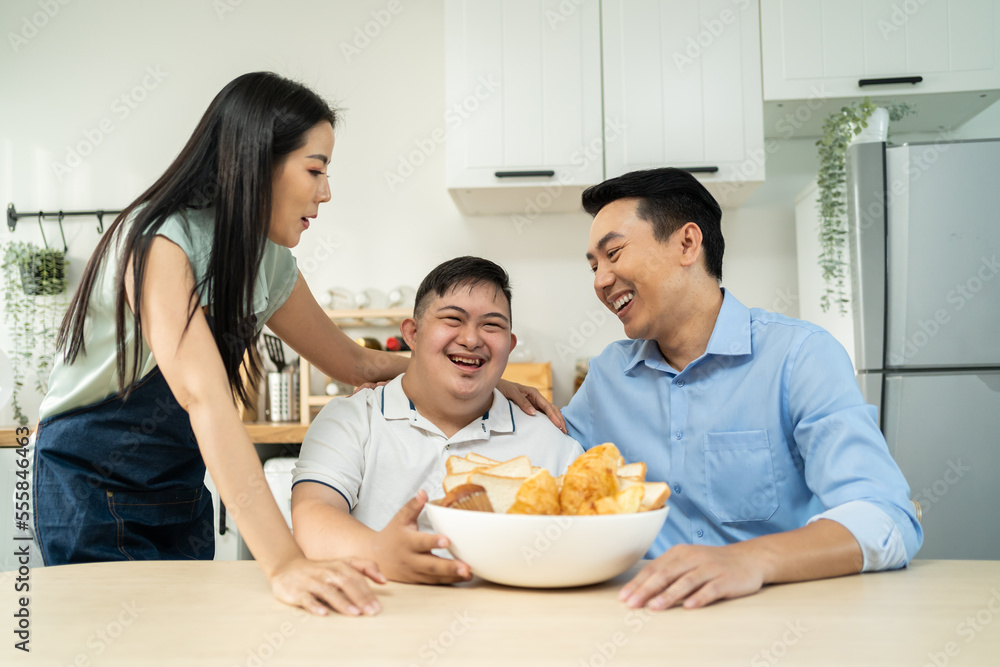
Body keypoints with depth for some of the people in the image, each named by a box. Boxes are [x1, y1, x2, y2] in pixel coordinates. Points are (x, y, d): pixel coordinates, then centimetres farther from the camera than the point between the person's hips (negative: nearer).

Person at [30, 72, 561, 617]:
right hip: (93, 490, -6)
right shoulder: (160, 241, -25)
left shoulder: (268, 260, -2)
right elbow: (204, 397, -38)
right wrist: (283, 563, -46)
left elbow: (354, 363, 7)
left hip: (182, 490, 6)